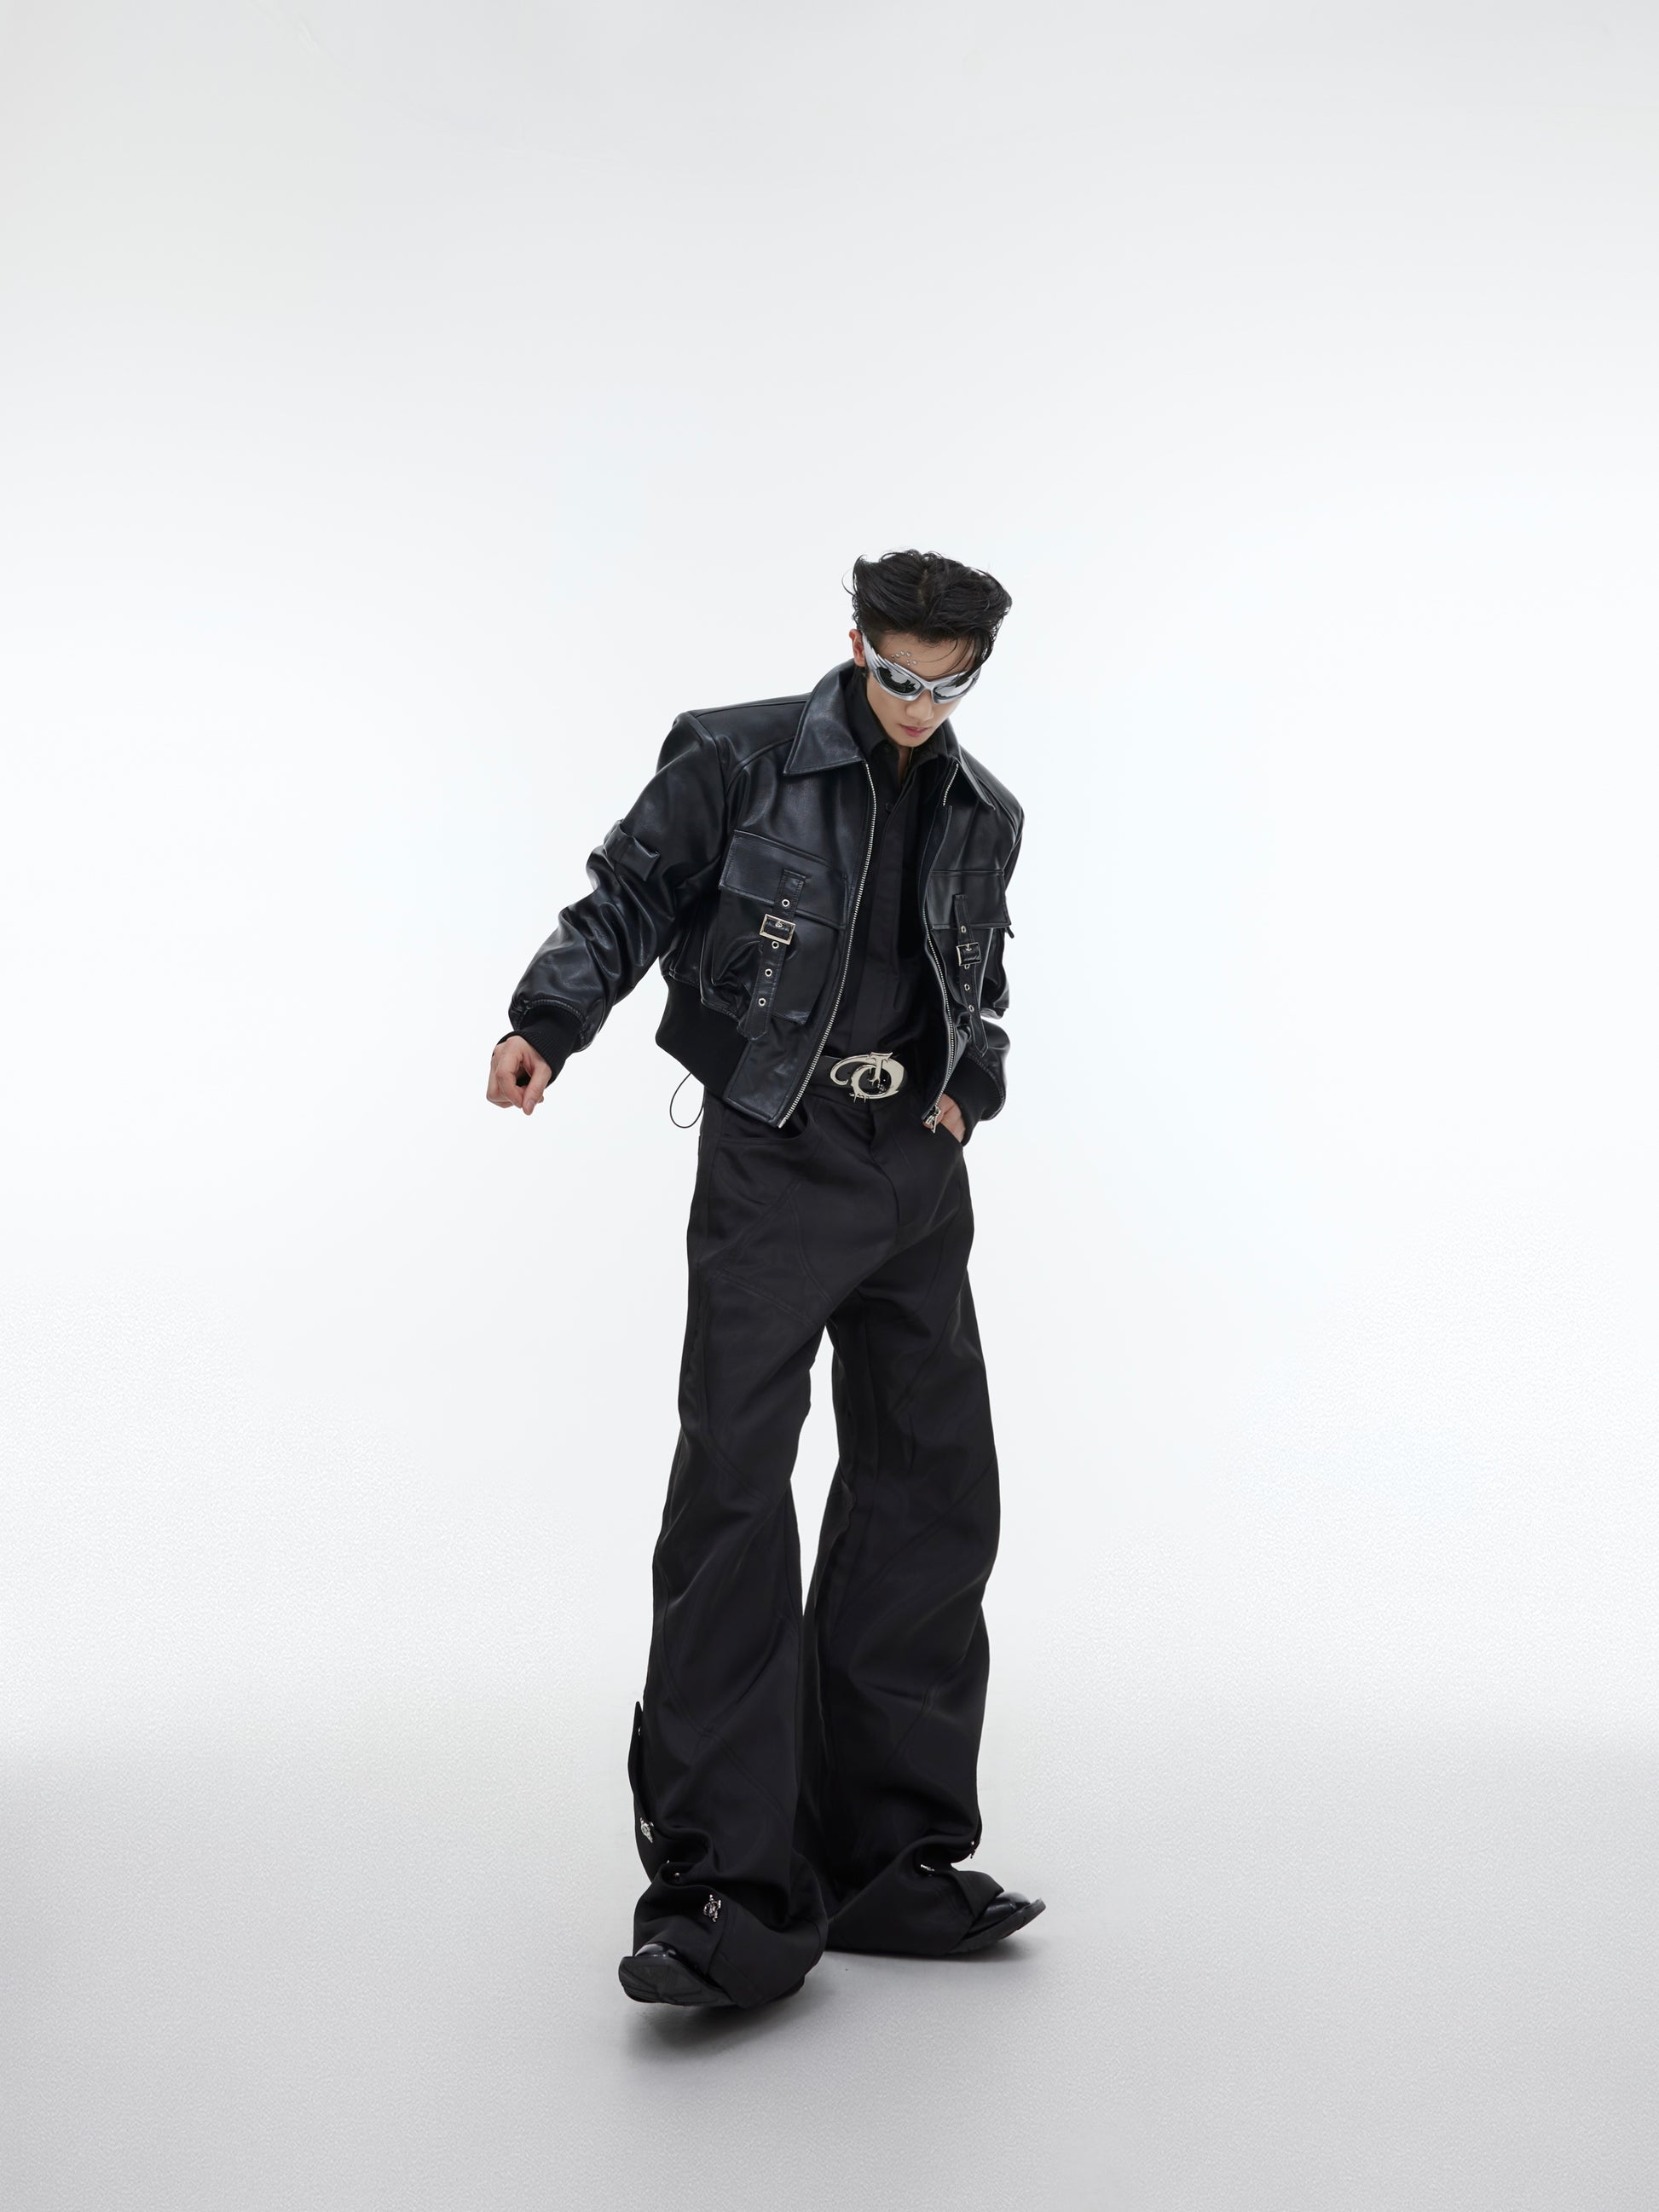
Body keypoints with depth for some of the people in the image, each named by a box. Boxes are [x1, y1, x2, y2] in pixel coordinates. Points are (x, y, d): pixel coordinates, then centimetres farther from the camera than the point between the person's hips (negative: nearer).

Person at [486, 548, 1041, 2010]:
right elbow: (626, 899, -3)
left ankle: (885, 1855, 18)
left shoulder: (984, 818, 12)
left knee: (933, 1489, 6)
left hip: (919, 1169, 6)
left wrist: (974, 1081, 4)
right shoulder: (743, 760, -3)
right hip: (774, 1159, -6)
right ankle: (721, 1885, -8)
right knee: (734, 1487, -12)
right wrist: (544, 1026, -18)